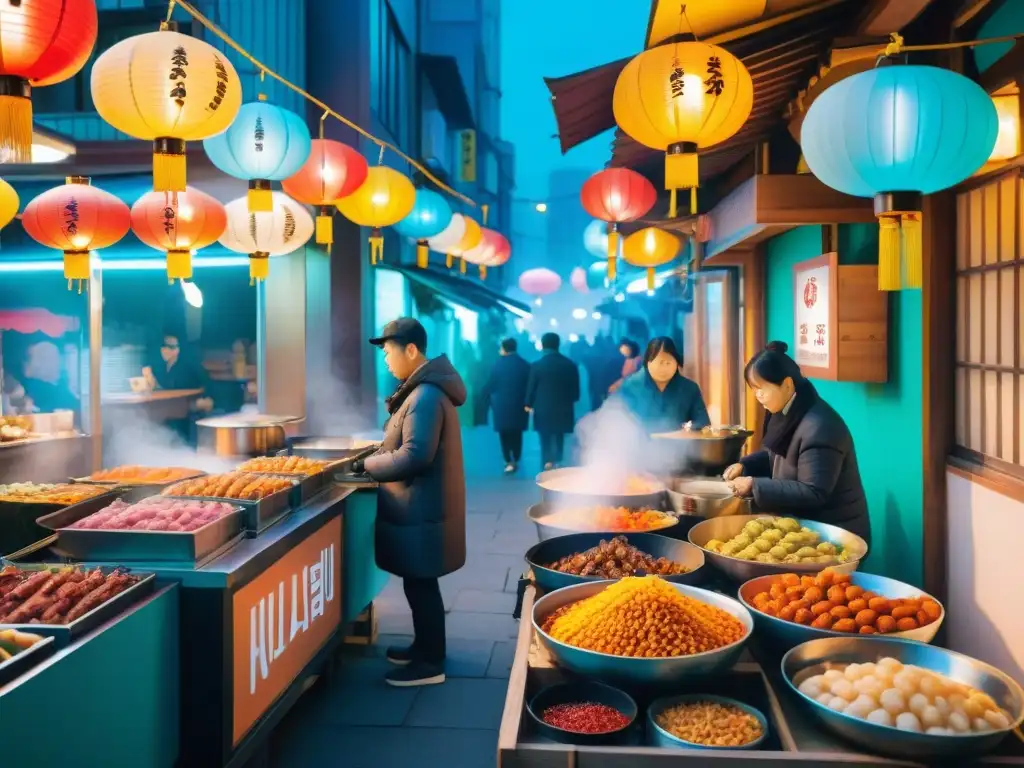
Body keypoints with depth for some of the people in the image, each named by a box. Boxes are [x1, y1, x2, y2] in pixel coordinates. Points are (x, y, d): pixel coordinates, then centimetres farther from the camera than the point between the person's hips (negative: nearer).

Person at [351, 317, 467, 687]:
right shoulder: (425, 389, 11)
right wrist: (378, 457, 7)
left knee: (421, 585, 1)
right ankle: (424, 646, 34)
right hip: (421, 504, 10)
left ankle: (431, 663, 13)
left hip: (421, 509, -10)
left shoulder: (426, 396, -22)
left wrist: (368, 464, -16)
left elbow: (414, 456, -27)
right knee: (419, 583, 20)